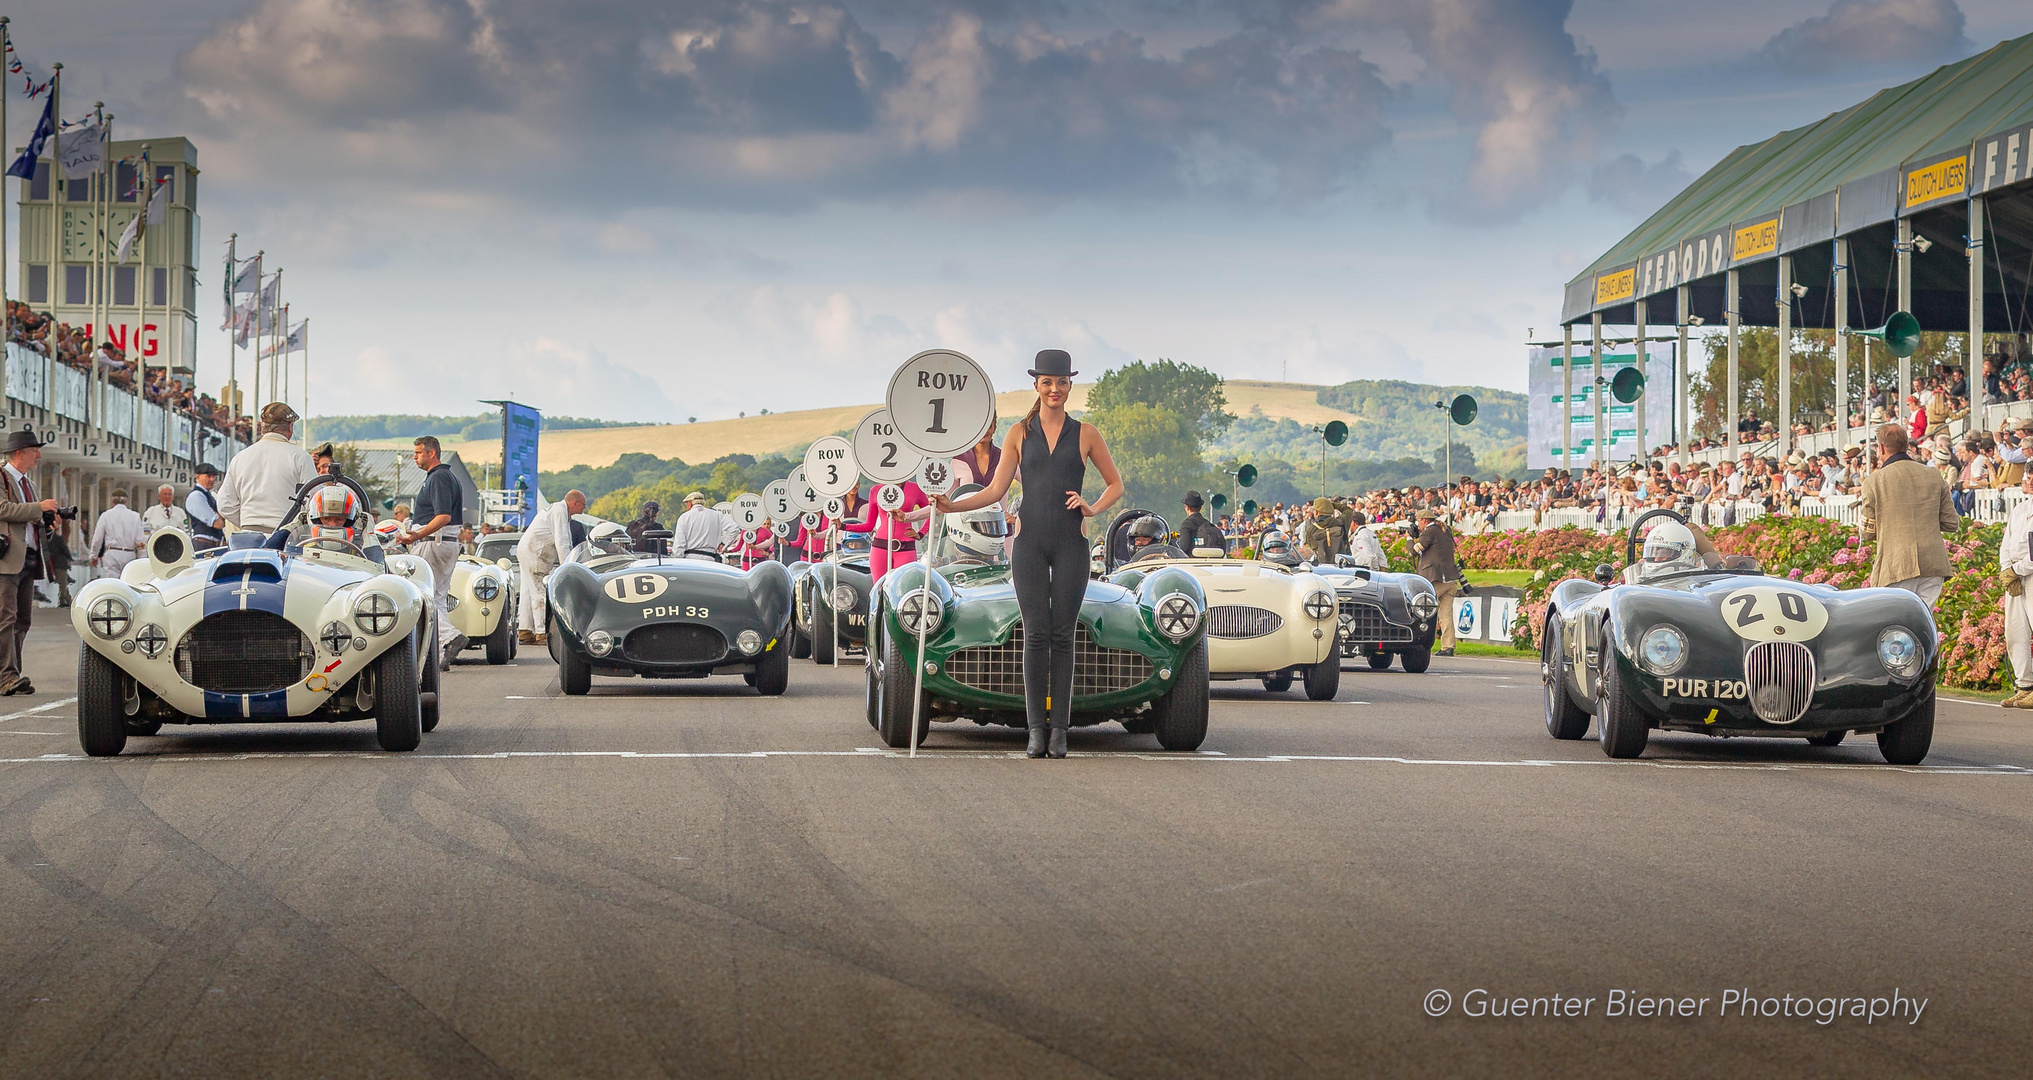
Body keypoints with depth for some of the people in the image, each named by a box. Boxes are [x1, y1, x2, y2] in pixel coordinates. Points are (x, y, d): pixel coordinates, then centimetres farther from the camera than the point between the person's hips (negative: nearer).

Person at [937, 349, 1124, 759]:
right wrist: (953, 506, -8)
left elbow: (1115, 484, 15)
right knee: (1036, 634, -5)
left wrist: (1094, 508, -4)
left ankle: (1060, 730, 0)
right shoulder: (1020, 434, 9)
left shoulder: (1085, 434, 8)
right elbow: (995, 490, 6)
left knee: (1063, 635, -2)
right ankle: (1036, 729, -3)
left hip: (1071, 543, 0)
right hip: (1030, 541, 0)